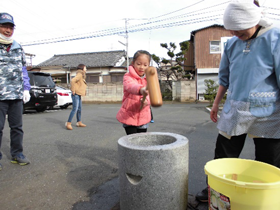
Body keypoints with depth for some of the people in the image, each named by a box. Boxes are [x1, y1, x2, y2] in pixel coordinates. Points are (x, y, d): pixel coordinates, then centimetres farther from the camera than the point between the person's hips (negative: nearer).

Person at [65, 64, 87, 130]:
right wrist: (73, 91, -22)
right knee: (75, 109, -14)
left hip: (79, 95, 10)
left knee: (79, 109, 13)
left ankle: (79, 123, 21)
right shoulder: (79, 74, -11)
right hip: (76, 95, -10)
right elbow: (72, 80, -27)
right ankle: (68, 123, -12)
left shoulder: (82, 76, 20)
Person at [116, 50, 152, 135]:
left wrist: (146, 100, -31)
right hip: (129, 116, -4)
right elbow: (130, 86, -34)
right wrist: (140, 90, -57)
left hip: (143, 117, 4)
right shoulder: (128, 77, -10)